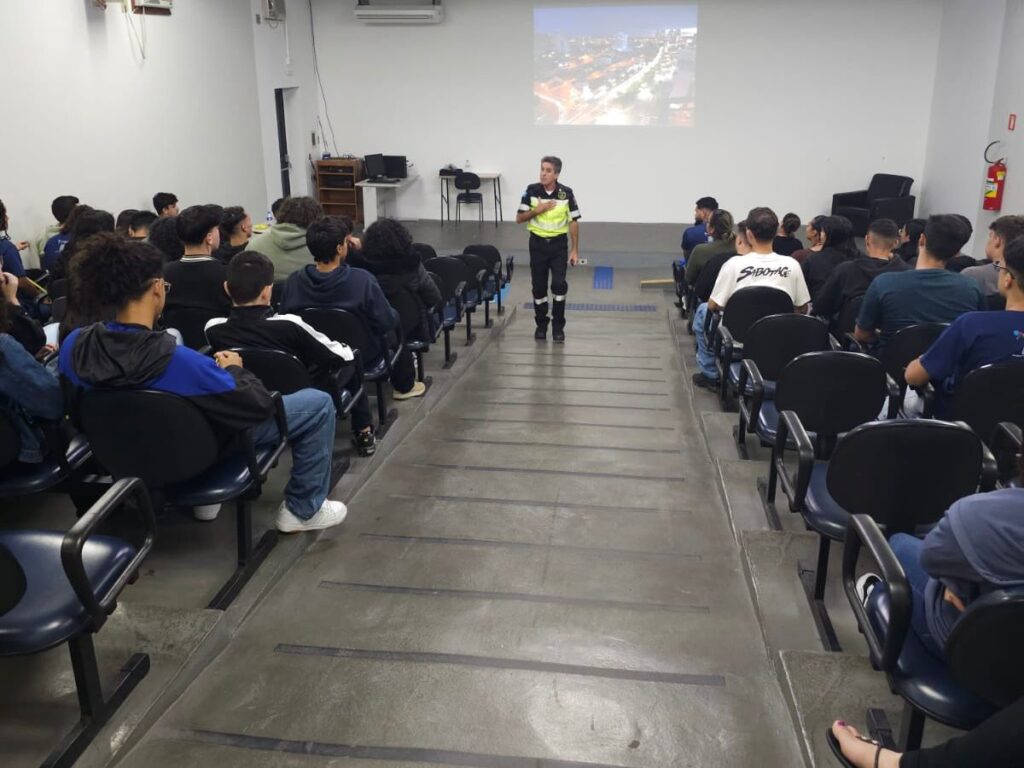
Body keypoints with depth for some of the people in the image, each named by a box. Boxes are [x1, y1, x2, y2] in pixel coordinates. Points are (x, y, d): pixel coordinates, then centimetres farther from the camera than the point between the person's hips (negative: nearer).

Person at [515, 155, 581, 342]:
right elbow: (519, 219, -2)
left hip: (559, 244, -1)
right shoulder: (531, 190, -5)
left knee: (559, 284, -12)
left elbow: (573, 222, -2)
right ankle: (541, 324, 22)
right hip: (538, 243, 1)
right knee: (539, 287, 5)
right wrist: (537, 210, -18)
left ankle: (558, 326, 3)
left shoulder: (566, 193, -7)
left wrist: (574, 250, -5)